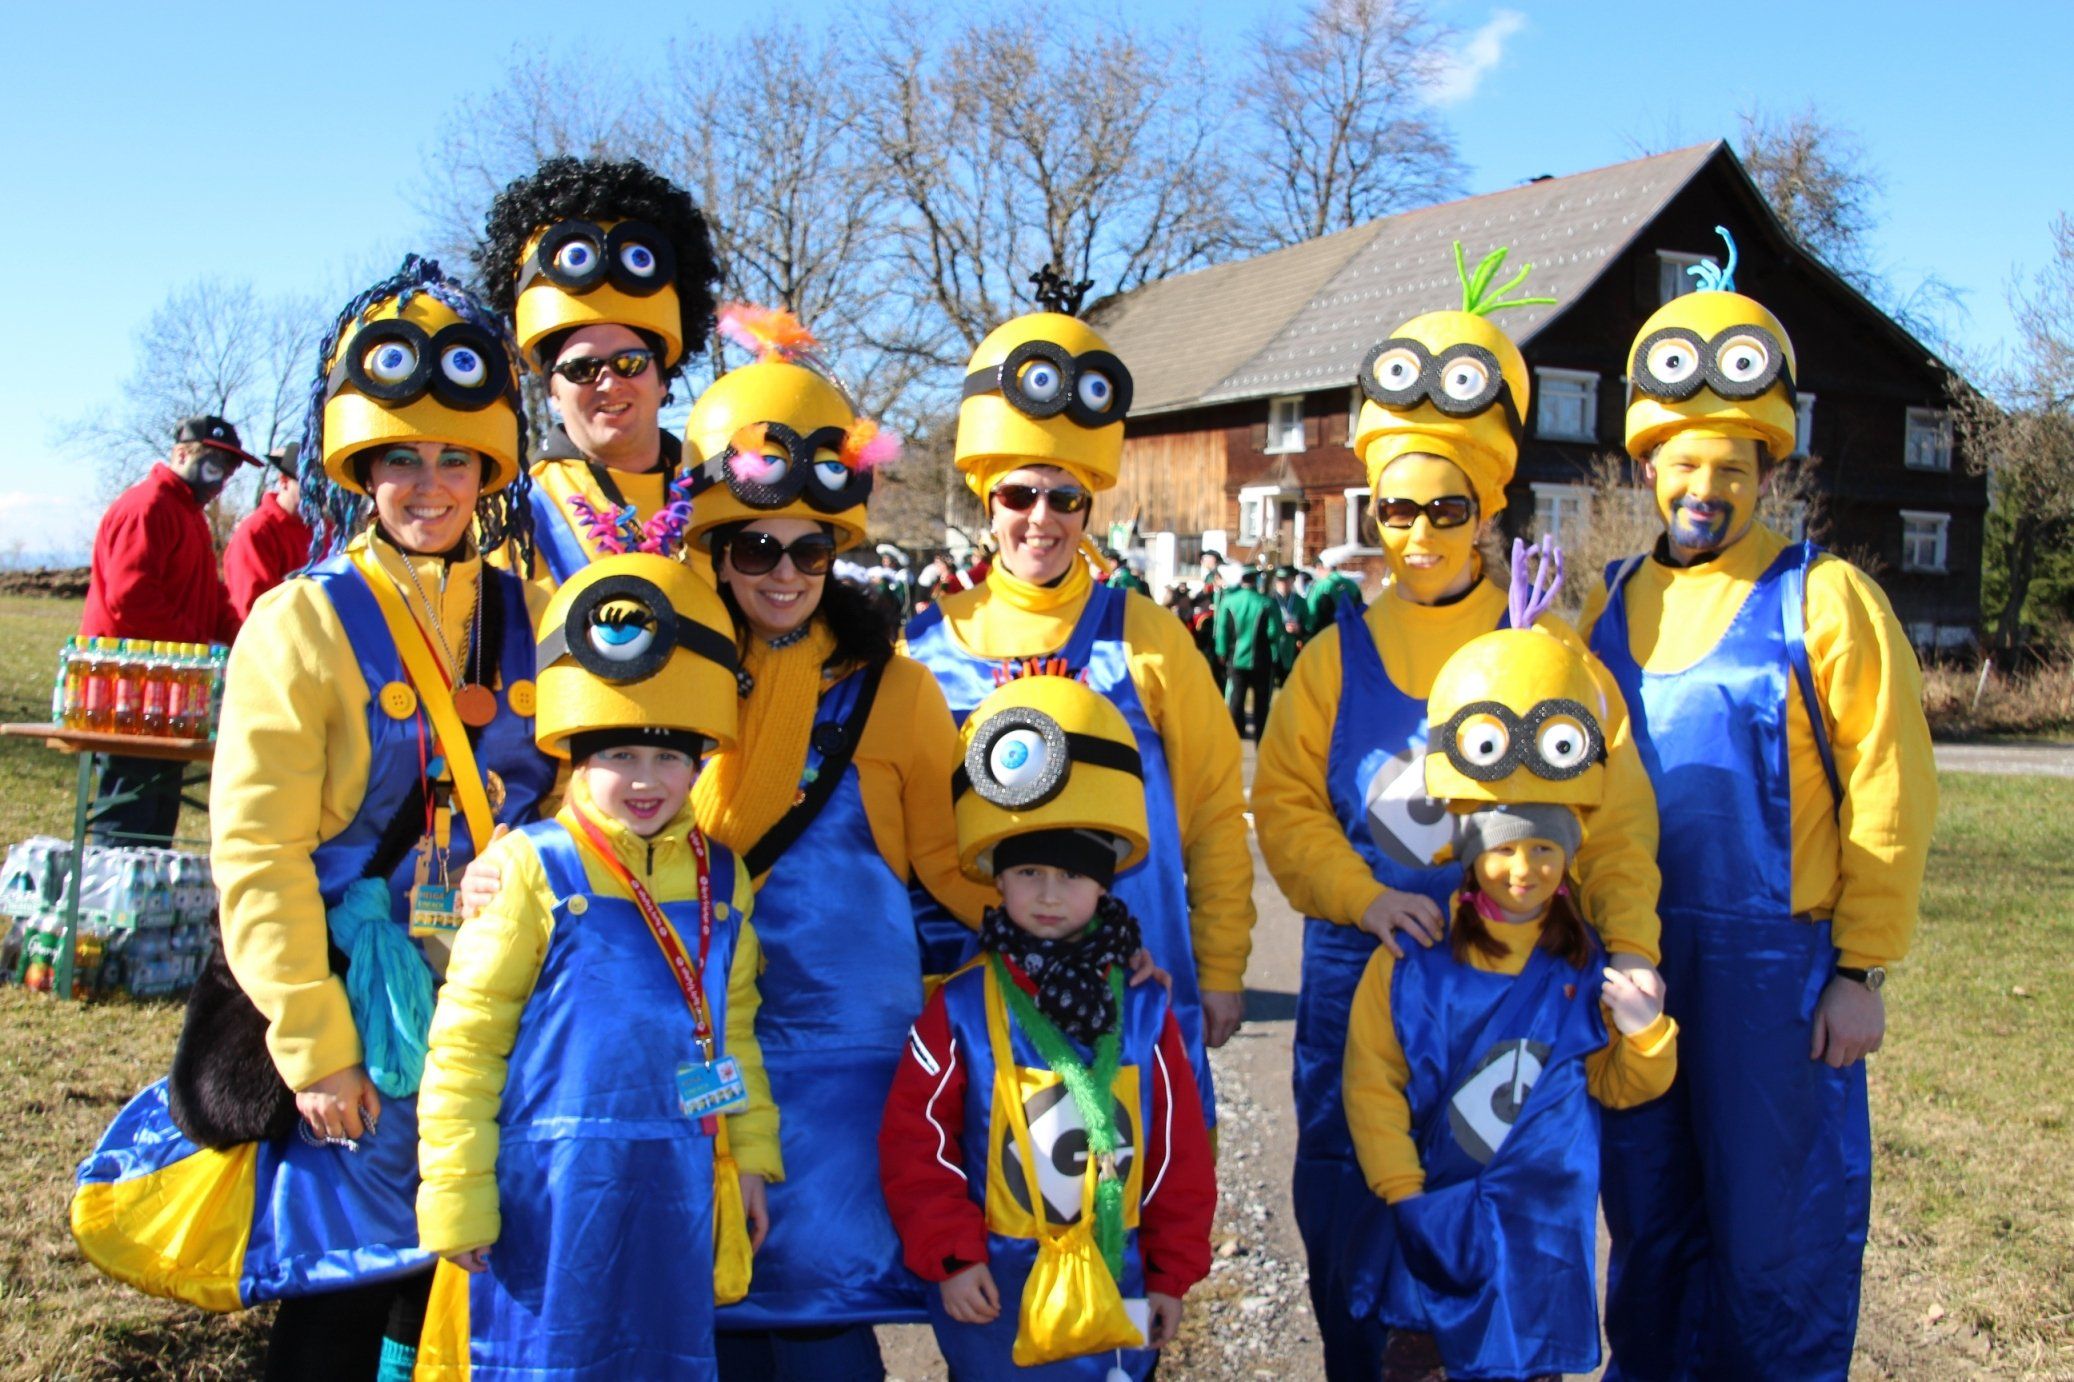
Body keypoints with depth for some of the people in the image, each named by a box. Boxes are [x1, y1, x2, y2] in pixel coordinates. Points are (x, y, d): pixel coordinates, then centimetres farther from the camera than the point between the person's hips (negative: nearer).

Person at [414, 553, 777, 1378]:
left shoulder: (720, 879, 5)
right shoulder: (531, 868, -8)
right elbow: (466, 1040, -7)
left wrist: (752, 1155, 13)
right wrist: (457, 1200, -8)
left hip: (676, 1187, 4)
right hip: (549, 1187, -4)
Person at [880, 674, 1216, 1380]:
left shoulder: (1143, 1007, -2)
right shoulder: (962, 1007, -8)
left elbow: (1178, 1148, 3)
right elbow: (914, 1141, -7)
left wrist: (1172, 1270, 4)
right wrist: (950, 1255, -11)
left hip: (1117, 1289, 2)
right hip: (995, 1297, -2)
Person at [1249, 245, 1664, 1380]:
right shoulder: (1335, 658, 4)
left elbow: (1614, 819, -2)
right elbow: (1283, 800, 2)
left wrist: (1629, 942, -15)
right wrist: (1360, 895, -12)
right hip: (1356, 978, 2)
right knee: (1343, 1203, 11)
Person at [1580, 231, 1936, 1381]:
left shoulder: (1825, 601, -5)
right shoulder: (1612, 607, 8)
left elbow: (1887, 800, -7)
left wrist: (1862, 972, -9)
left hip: (1775, 965, -4)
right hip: (1633, 963, 4)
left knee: (1776, 1240, 5)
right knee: (1649, 1222, 16)